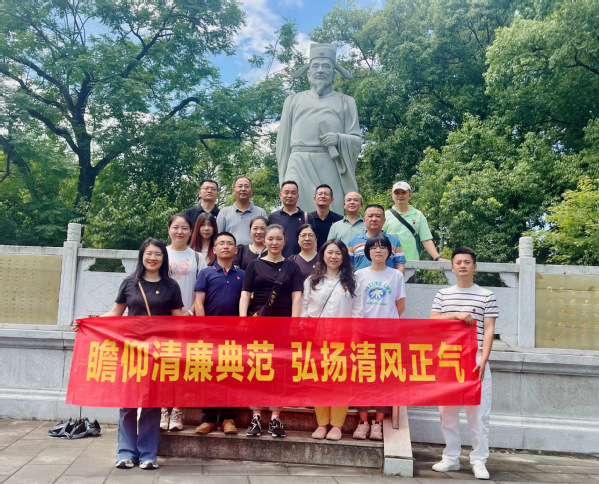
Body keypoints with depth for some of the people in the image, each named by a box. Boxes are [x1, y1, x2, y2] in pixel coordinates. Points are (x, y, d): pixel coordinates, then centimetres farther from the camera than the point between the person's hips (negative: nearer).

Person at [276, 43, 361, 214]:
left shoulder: (345, 102, 16)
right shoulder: (293, 101, 18)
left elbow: (357, 140, 10)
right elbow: (283, 141, 15)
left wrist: (339, 139, -11)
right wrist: (284, 177, 7)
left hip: (331, 169, 0)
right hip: (299, 168, 0)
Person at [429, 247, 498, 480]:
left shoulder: (486, 296, 4)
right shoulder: (443, 294, 10)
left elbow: (489, 330, -1)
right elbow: (432, 321, 1)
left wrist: (483, 359, -12)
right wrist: (456, 315, -13)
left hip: (476, 359, -2)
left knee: (478, 411, -2)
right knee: (447, 410, 6)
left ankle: (479, 461, 10)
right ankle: (451, 458, 18)